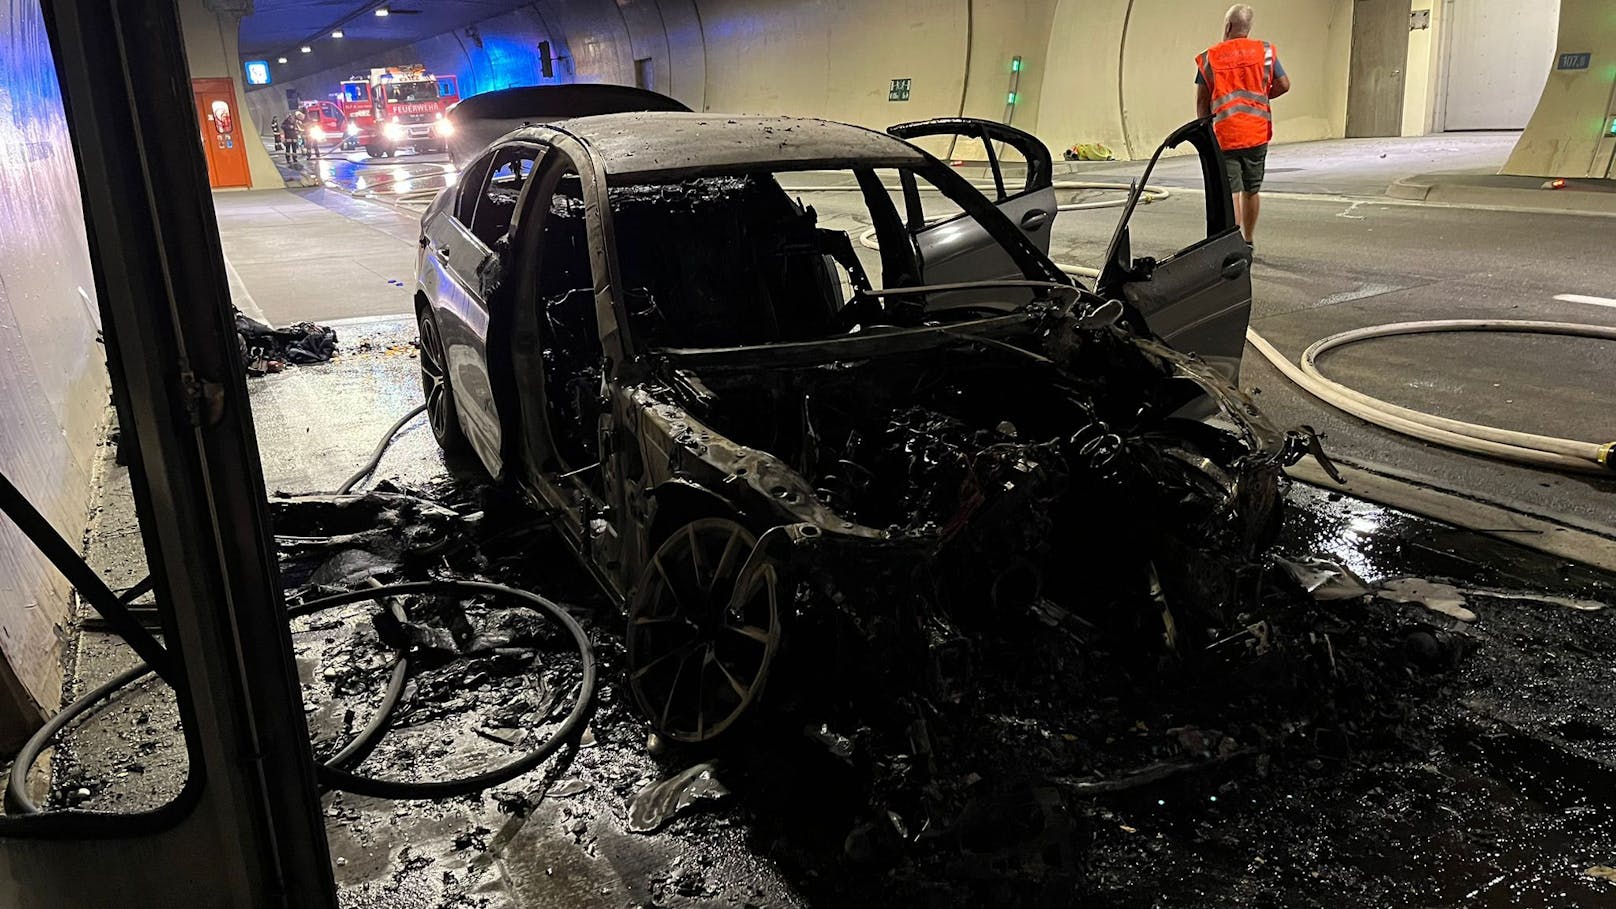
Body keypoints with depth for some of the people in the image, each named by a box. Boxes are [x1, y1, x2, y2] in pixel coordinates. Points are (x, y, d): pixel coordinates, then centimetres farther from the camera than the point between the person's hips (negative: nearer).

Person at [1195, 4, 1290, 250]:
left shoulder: (1209, 58, 0)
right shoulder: (1265, 51, 4)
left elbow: (1202, 101, 1)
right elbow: (1284, 85, 4)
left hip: (1224, 135, -2)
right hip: (1257, 132, 2)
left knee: (1230, 192, -3)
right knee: (1252, 190, 15)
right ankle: (1249, 241, 26)